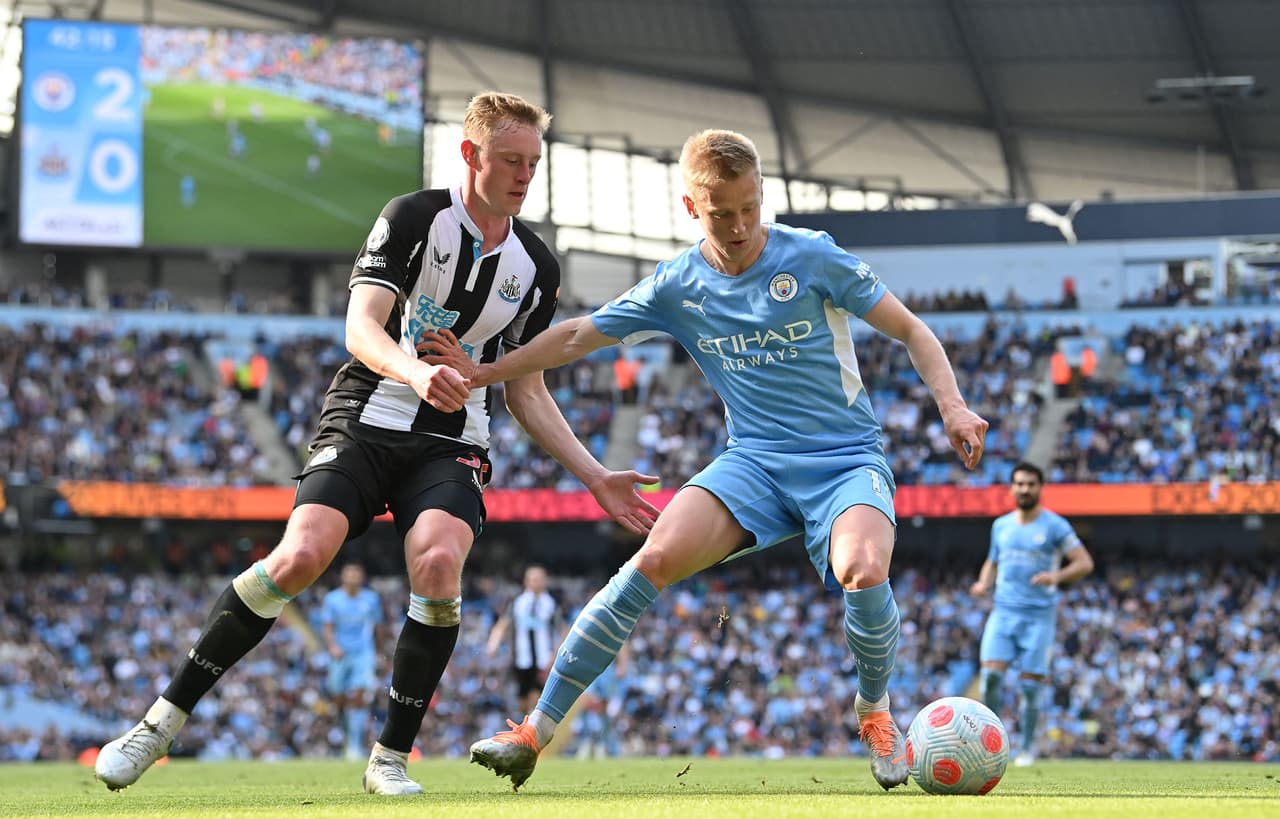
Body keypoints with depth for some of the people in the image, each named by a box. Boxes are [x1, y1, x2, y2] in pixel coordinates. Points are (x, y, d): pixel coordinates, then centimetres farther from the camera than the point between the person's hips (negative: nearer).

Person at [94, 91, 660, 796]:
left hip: (453, 444, 3)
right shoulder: (413, 218, -2)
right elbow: (362, 326, -12)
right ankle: (161, 721, -12)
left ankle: (390, 759, -13)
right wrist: (414, 371, -34)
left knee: (439, 564, -27)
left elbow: (526, 390, 16)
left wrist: (594, 478, 9)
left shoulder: (537, 268, 10)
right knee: (300, 557, -24)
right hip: (367, 417, -3)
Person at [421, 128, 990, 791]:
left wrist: (952, 406, -14)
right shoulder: (678, 287, 3)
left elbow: (909, 330, -1)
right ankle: (536, 731, -18)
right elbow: (577, 335, 14)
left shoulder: (814, 258, -7)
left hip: (847, 461, -3)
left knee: (861, 572, -34)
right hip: (755, 462, 3)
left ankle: (874, 710, -1)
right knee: (659, 556, -24)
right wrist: (485, 373, 10)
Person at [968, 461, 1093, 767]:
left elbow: (1085, 563, -6)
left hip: (1039, 615, -3)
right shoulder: (1001, 526, 12)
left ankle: (1027, 747, 11)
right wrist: (984, 584, 4)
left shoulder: (1055, 526, -2)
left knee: (1030, 685, -3)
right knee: (991, 673, -14)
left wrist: (1057, 576, -24)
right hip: (1003, 612, 3)